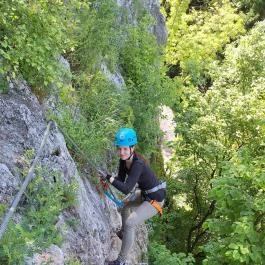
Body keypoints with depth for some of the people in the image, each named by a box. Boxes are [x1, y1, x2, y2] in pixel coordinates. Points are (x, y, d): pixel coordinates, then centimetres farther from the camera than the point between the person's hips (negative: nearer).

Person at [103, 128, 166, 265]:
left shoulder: (138, 164, -32)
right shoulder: (124, 160, -8)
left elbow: (126, 189, -38)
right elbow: (121, 180, 0)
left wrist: (108, 177, -39)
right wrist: (109, 181, -18)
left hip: (155, 199, -9)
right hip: (144, 194, 10)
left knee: (129, 223, -19)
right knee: (125, 207, 29)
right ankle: (123, 233, 57)